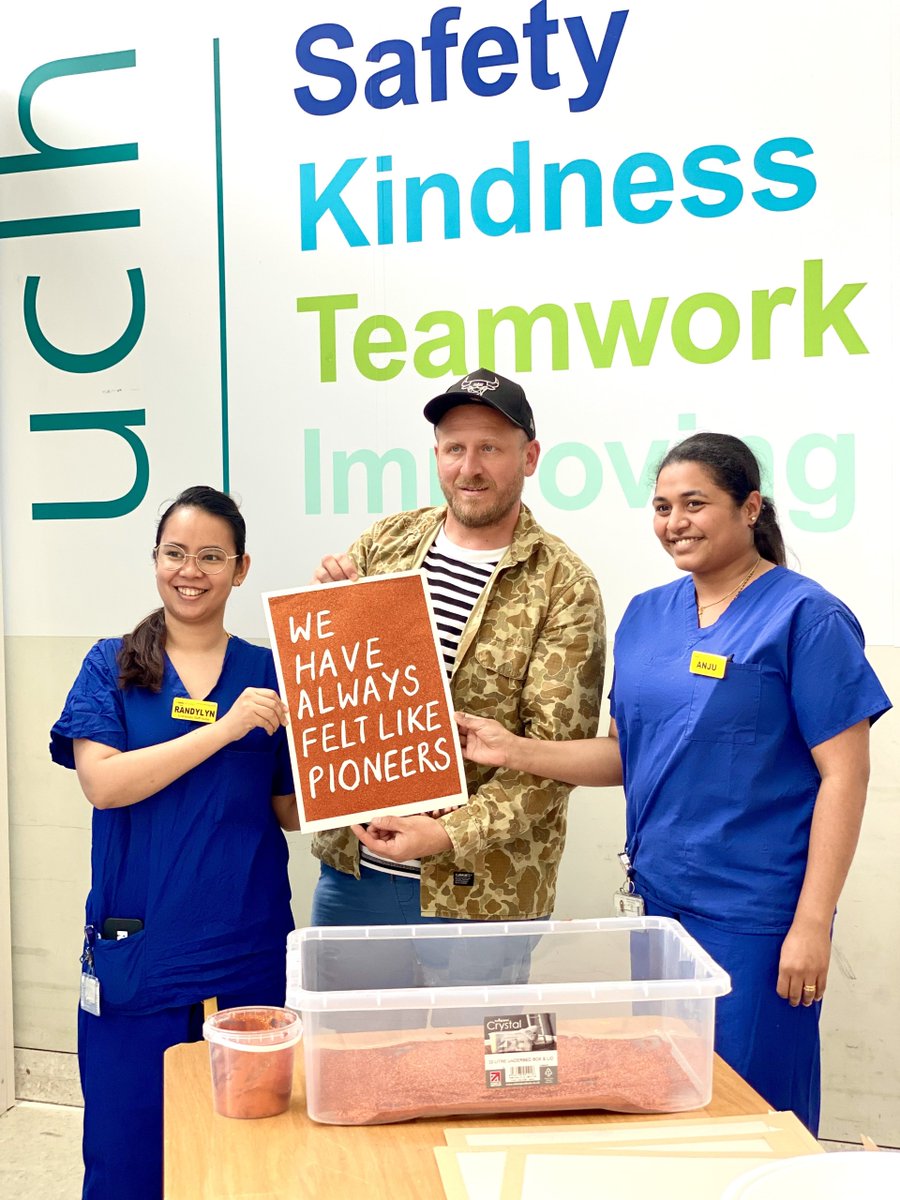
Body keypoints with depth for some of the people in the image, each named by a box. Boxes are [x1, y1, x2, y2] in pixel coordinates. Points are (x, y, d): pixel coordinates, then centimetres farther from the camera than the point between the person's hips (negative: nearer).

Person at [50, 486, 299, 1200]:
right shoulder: (112, 666, 2)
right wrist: (223, 729, -20)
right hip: (137, 947, -1)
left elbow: (290, 812, 5)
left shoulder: (269, 675, 4)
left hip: (247, 951, 1)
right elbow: (102, 782, -12)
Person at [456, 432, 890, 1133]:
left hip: (755, 914, -6)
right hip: (660, 898, 6)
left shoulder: (805, 618, -10)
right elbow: (628, 754, 11)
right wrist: (515, 752, -3)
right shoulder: (646, 615, 7)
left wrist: (812, 924, -14)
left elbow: (844, 774, -11)